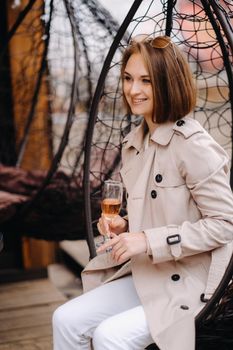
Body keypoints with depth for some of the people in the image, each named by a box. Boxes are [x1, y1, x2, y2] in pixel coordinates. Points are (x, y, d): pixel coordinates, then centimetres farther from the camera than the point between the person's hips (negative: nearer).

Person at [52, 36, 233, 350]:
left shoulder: (192, 144, -17)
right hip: (145, 276, 7)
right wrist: (124, 226, -2)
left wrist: (149, 241, -22)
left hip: (192, 285, -7)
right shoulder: (133, 143, 8)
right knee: (66, 321, -5)